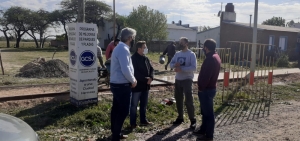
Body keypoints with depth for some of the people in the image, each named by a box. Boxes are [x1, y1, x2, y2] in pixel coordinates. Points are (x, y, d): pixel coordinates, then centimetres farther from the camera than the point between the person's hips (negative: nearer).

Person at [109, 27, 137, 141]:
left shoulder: (119, 47, 13)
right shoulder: (123, 49, -19)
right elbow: (126, 70, -26)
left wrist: (131, 79, 10)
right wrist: (133, 80, -10)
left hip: (116, 84, 10)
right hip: (122, 85, -10)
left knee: (116, 109, 17)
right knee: (123, 111, -1)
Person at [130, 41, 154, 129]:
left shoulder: (146, 58, 11)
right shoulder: (133, 58, -14)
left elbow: (151, 69, 11)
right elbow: (135, 73, -21)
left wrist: (150, 78, -9)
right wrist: (145, 79, -20)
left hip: (145, 85, 8)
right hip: (136, 86, -8)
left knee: (144, 105, 16)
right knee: (134, 105, 3)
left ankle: (143, 121, 29)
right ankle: (133, 123, 11)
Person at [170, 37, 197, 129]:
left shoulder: (191, 54, -10)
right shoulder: (177, 54, 9)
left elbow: (193, 67, -20)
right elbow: (171, 64, 9)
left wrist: (181, 69, -25)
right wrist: (175, 65, -14)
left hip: (187, 80, -6)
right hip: (177, 79, 7)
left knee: (189, 101, -6)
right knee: (178, 100, 13)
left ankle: (193, 120, 5)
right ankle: (180, 117, 27)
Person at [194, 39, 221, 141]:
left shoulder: (210, 59, -22)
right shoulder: (215, 56, 11)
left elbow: (206, 76, -25)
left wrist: (201, 88, -12)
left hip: (206, 89, -10)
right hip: (210, 87, 10)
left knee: (208, 113, 0)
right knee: (205, 111, 20)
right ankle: (203, 129, 34)